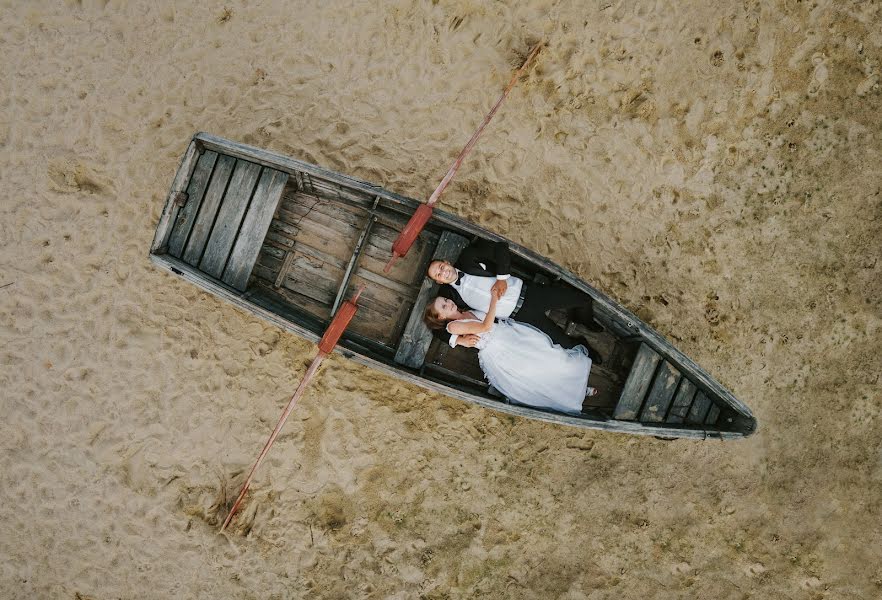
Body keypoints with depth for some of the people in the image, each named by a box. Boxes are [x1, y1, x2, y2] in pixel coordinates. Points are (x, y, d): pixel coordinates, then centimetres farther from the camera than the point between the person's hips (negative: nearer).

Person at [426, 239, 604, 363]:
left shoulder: (468, 258, -3)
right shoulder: (449, 294, -4)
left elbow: (500, 248, -5)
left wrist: (502, 277, -16)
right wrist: (458, 338, -23)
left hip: (527, 293, 2)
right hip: (520, 315, -1)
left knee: (583, 299, 2)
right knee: (567, 344, -8)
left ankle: (583, 318, 39)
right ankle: (582, 347, 29)